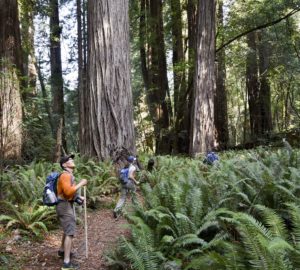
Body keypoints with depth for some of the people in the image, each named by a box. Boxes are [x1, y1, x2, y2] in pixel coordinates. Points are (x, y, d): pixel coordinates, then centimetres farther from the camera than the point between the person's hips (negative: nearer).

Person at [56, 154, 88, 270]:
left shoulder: (69, 175, 14)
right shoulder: (65, 175, -18)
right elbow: (68, 192, -29)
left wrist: (78, 197, 9)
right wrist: (80, 184, -21)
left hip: (67, 205, 11)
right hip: (65, 206, -11)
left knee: (68, 229, 27)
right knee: (70, 232, -14)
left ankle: (62, 250, 47)